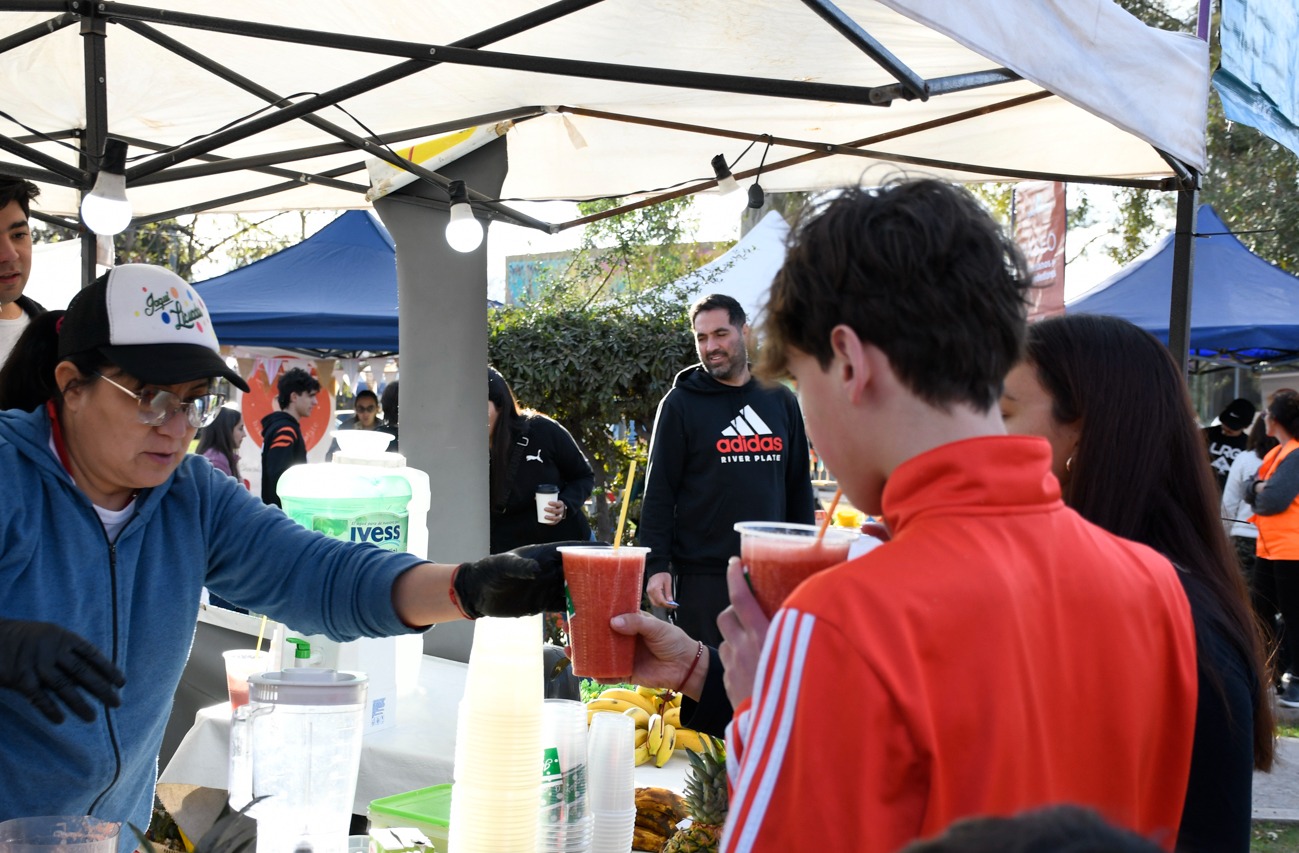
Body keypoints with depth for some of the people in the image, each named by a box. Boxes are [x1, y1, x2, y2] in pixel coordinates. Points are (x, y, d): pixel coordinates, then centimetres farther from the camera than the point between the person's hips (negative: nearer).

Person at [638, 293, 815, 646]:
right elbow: (659, 491, -3)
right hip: (704, 575, -3)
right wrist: (656, 564, -10)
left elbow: (799, 486, 15)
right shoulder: (681, 403, 0)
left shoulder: (780, 400, 11)